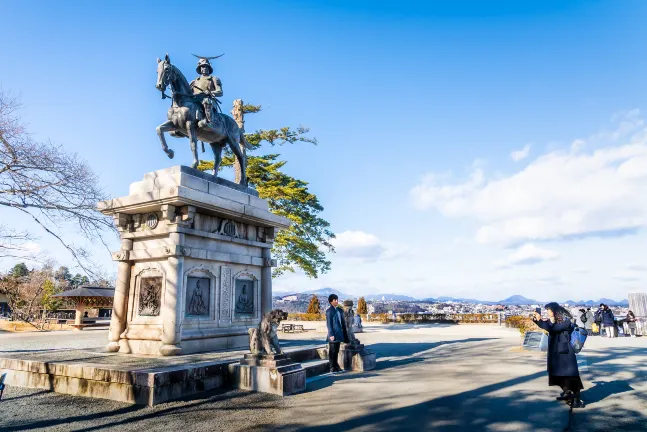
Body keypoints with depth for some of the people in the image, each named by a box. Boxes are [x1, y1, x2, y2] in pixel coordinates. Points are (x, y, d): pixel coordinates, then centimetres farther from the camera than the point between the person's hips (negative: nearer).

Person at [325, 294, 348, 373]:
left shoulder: (339, 310, 11)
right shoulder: (329, 311, -9)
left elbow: (342, 322, 15)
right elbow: (329, 324, -12)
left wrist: (345, 333, 12)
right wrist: (331, 334, -17)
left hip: (339, 334, 7)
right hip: (333, 335, -7)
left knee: (336, 351, 14)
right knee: (332, 351, 1)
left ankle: (336, 366, 22)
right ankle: (332, 368, 8)